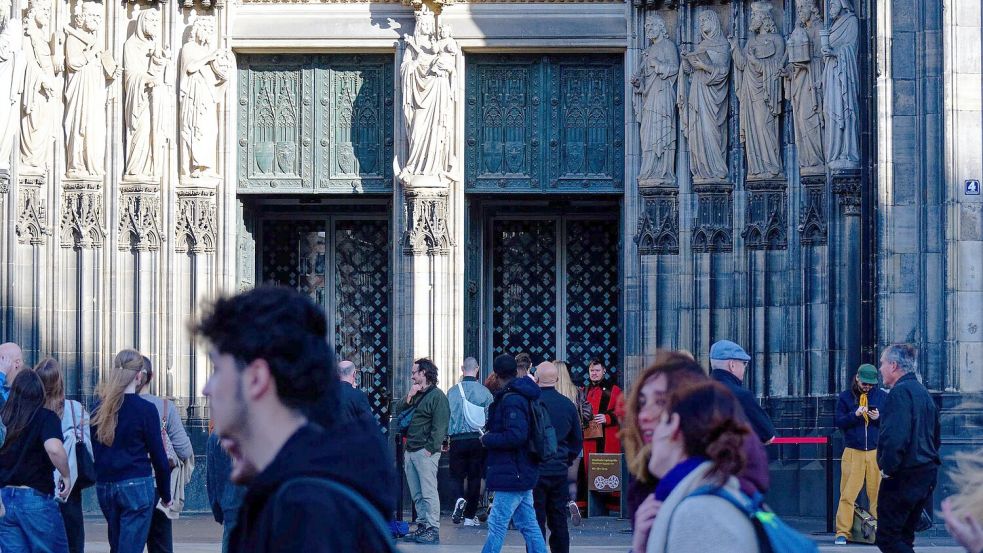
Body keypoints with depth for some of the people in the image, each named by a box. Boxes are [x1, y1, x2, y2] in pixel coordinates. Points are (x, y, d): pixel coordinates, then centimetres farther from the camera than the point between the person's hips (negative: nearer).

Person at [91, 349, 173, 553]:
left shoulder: (99, 408, 6)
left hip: (104, 487, 6)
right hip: (136, 485, -6)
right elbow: (158, 457, -5)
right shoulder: (145, 409, -8)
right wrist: (165, 494, 6)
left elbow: (93, 451, 11)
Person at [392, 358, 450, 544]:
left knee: (428, 492, -10)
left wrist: (430, 449, -18)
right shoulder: (415, 395, 20)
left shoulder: (437, 396, -6)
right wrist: (408, 398, 3)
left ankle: (433, 530, -10)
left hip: (425, 452, -8)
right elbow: (398, 413, 17)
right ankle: (422, 526, 15)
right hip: (410, 451, 9)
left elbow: (439, 427, -13)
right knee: (417, 494, 10)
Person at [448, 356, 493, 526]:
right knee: (475, 477, 8)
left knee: (457, 474, 12)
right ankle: (469, 516, 11)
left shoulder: (452, 391, -4)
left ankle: (460, 498, -18)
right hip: (478, 439, 0)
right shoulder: (484, 392, -4)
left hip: (457, 440, 0)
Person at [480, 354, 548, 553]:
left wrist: (487, 439, -11)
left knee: (497, 525, -7)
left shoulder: (511, 400, -16)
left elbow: (516, 436, -25)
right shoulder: (524, 396, 14)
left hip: (511, 474, -10)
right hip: (523, 473, 10)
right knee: (528, 524, 11)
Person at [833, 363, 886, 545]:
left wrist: (879, 418, -11)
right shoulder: (845, 397, 6)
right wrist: (854, 415, -14)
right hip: (853, 453, -1)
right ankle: (842, 532, -3)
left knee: (878, 493, 2)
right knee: (847, 494, -5)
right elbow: (839, 422, 1)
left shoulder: (882, 397, 7)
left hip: (876, 452, 1)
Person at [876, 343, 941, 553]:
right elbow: (936, 437, 24)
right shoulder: (923, 392, 16)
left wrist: (888, 467, -17)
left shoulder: (899, 392, -15)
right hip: (926, 473, 10)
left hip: (903, 476, -10)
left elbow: (894, 436, -26)